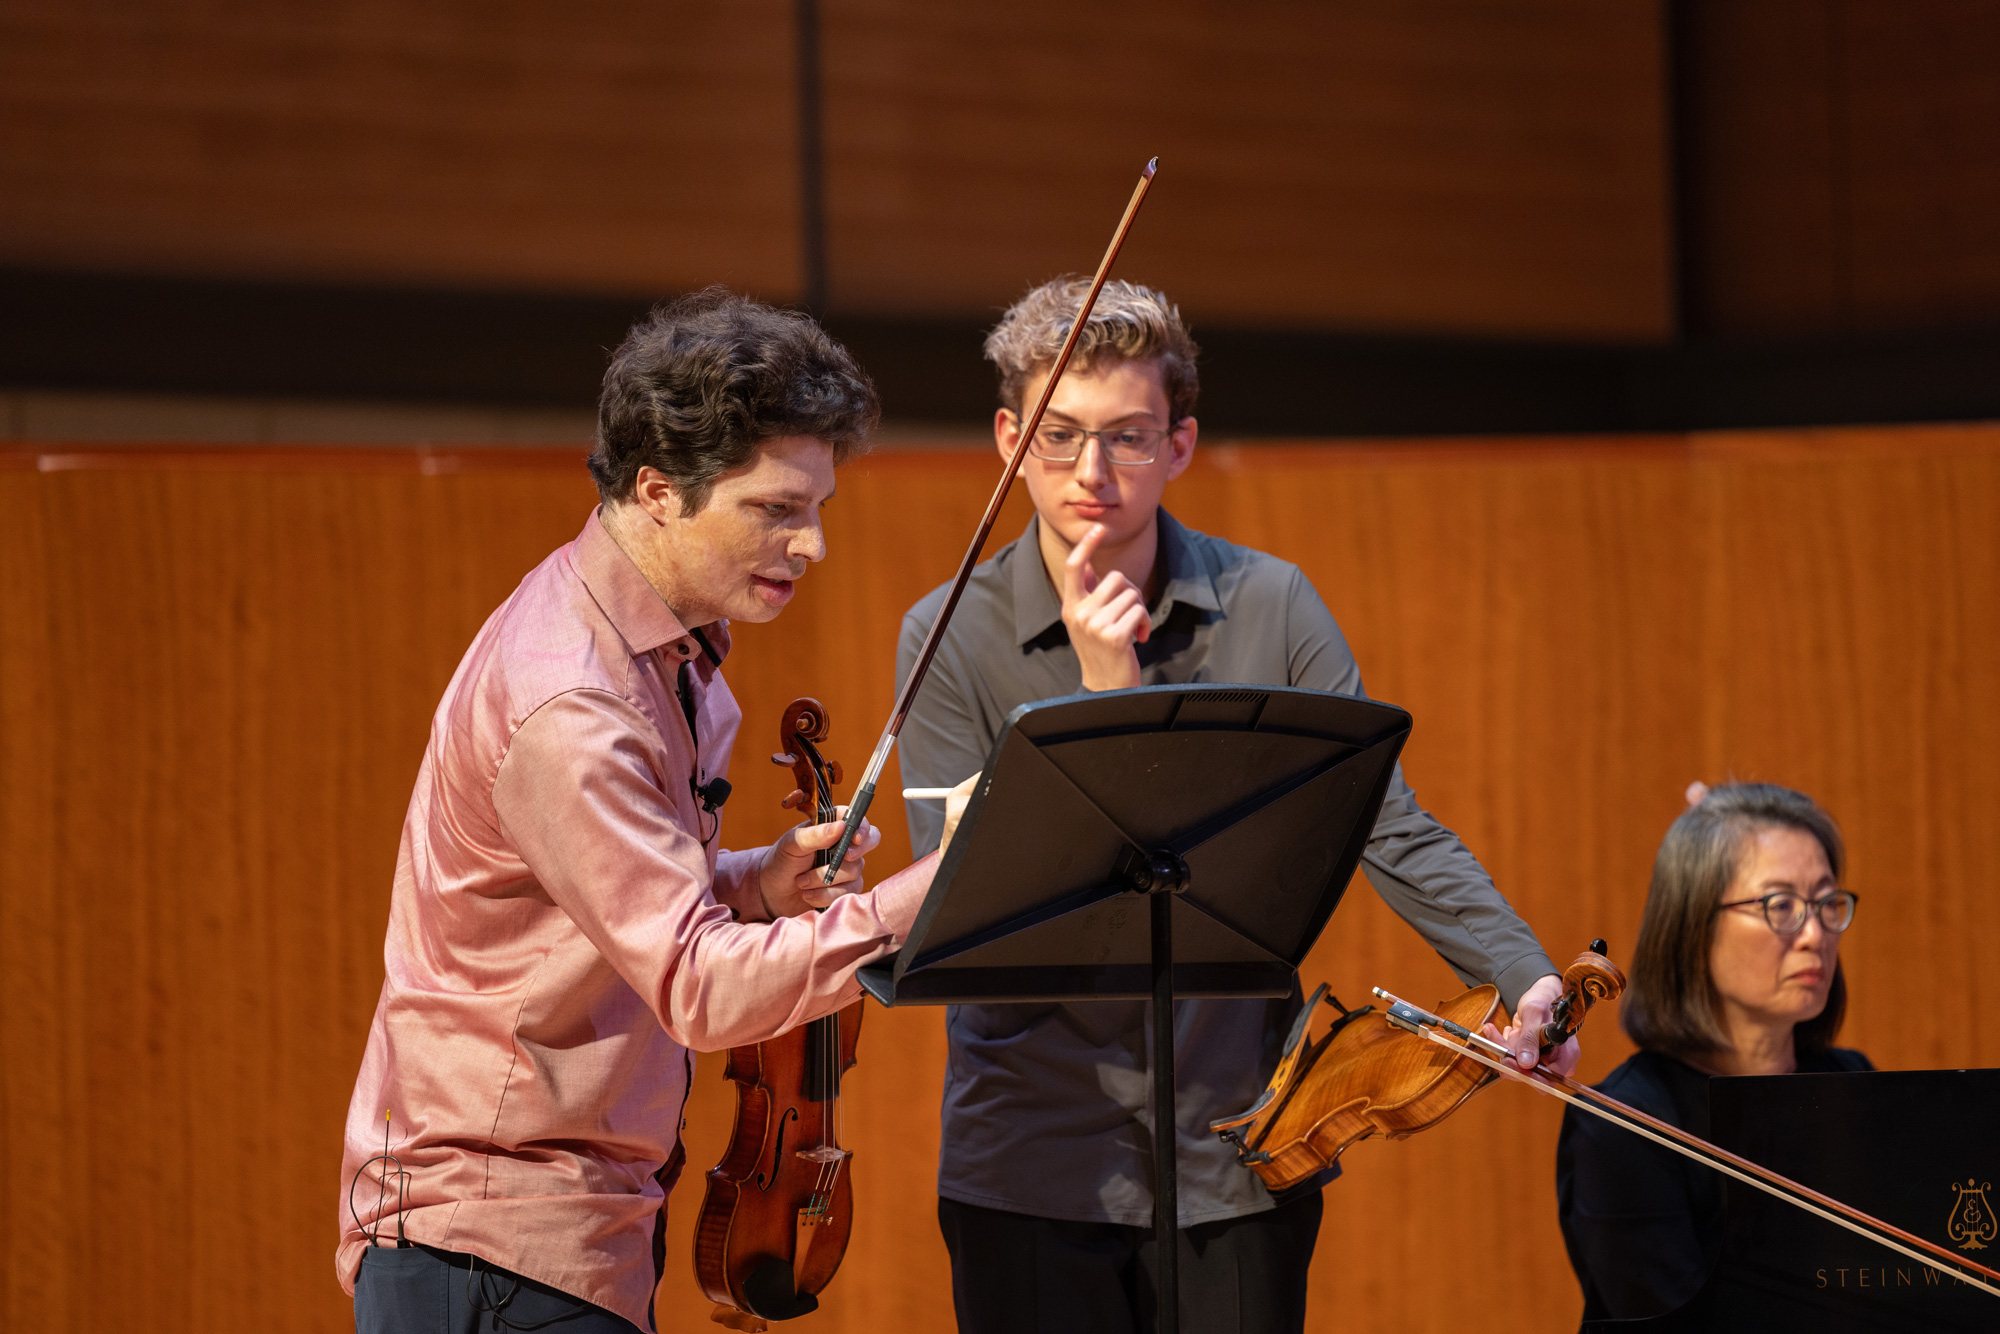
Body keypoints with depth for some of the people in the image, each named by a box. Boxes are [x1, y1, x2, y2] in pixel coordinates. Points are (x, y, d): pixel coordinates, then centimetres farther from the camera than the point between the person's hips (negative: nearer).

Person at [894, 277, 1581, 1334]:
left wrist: (1520, 971, -22)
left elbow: (1387, 824, -6)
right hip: (1033, 1162, -1)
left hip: (1238, 1157, 1)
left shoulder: (1269, 609, 0)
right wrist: (1101, 700, -19)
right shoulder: (950, 637, -4)